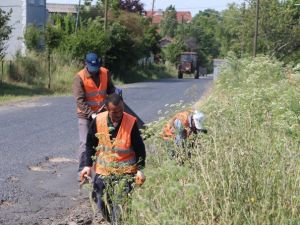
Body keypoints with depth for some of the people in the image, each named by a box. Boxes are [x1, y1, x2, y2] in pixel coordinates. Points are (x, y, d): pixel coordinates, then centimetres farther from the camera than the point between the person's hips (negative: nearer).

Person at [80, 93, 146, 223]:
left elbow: (139, 148, -6)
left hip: (125, 172, -3)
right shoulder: (98, 121, -7)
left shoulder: (131, 122, -14)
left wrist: (140, 169, -11)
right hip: (103, 170, 3)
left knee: (121, 207, -13)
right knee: (102, 204, 9)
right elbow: (90, 144, 6)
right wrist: (88, 165, 1)